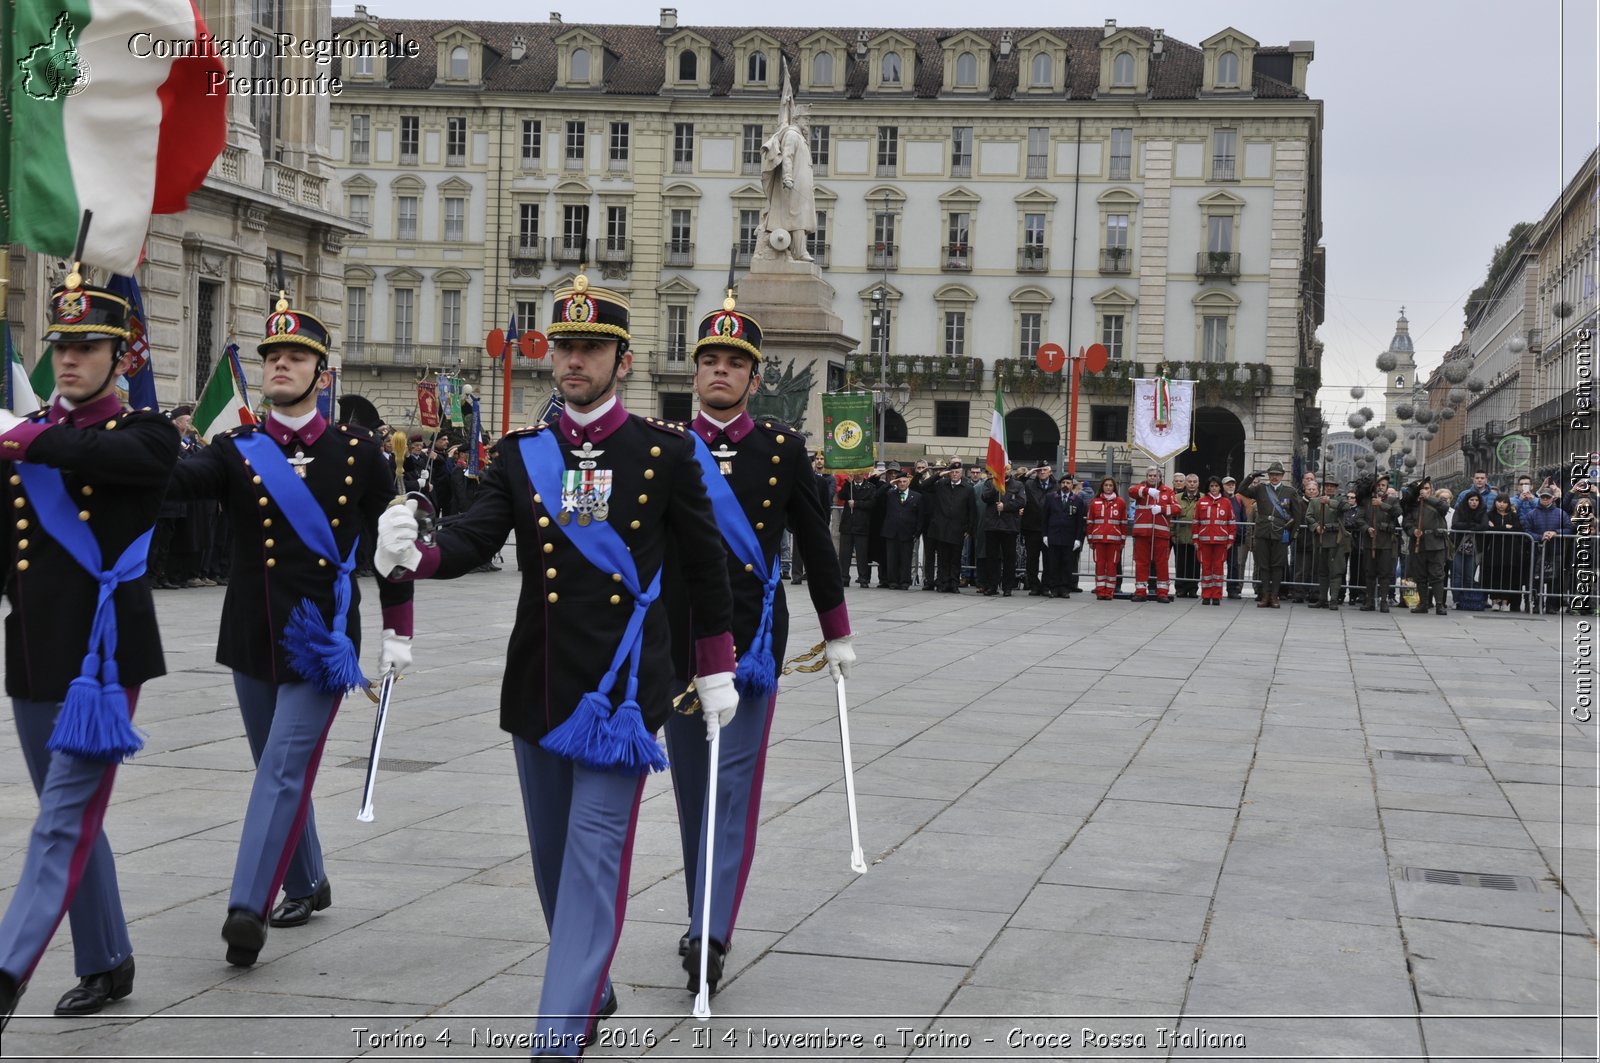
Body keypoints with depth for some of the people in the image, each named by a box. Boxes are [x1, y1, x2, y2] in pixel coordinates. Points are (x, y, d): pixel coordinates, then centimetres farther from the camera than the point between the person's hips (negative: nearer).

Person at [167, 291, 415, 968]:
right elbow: (182, 481, -19)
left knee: (286, 770, -12)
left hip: (324, 639, -3)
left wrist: (397, 633, 5)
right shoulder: (238, 450, 2)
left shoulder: (357, 453, 0)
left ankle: (248, 909, -12)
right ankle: (306, 885, 34)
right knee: (278, 770, 15)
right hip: (253, 638, 3)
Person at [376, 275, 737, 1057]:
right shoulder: (521, 453, 5)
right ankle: (592, 989, 34)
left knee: (594, 851, -9)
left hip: (623, 684, -4)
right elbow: (475, 539, -8)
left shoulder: (666, 451, -1)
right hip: (537, 684, 4)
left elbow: (704, 564, 5)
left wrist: (716, 670, 6)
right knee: (553, 853, 14)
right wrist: (412, 553, -30)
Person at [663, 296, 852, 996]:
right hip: (676, 640, 2)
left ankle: (711, 936, -12)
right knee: (692, 786, 11)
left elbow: (815, 543, 9)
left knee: (734, 783, -8)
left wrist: (837, 636, 12)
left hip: (751, 636, -2)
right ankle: (704, 917, 25)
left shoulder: (783, 448, 3)